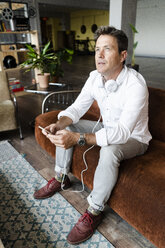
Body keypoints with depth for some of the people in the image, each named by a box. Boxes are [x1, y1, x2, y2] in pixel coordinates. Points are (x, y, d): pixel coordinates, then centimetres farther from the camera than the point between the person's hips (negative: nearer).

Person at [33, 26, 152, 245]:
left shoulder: (135, 85, -30)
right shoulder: (95, 77, -9)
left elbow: (122, 132, -37)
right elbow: (77, 108, -4)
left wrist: (78, 138, -46)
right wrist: (58, 124, -26)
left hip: (133, 138, -6)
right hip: (108, 128, 7)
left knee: (109, 151, -39)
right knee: (64, 128, 0)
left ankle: (95, 211, -13)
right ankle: (61, 178, 14)